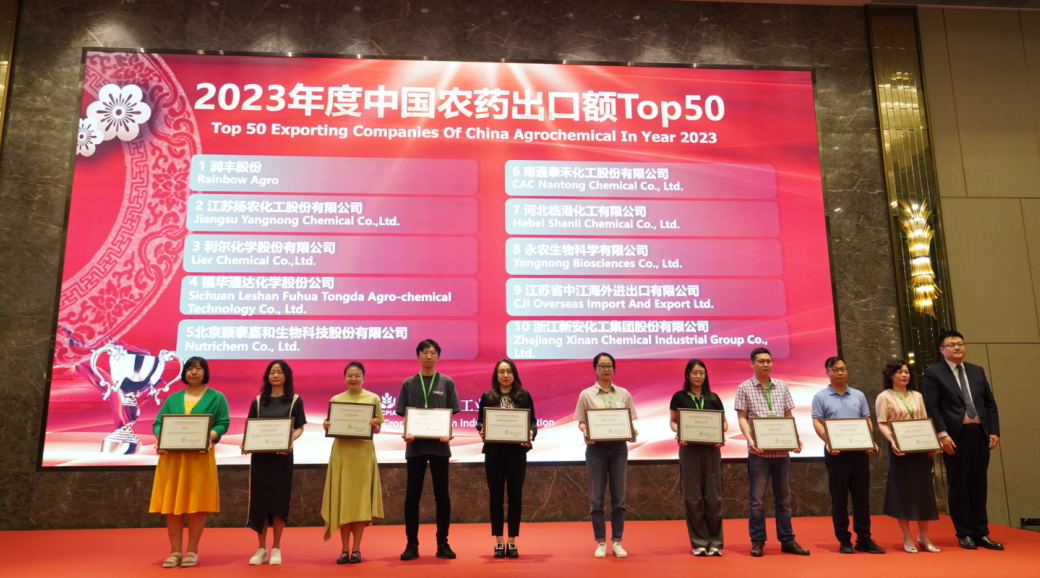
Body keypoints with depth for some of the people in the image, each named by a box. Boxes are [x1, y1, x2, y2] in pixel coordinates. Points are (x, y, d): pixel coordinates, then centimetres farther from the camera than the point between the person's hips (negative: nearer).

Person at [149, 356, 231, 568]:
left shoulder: (216, 397, 7)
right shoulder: (173, 399, 15)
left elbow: (223, 422, -1)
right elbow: (158, 423, 10)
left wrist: (211, 436, -21)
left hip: (200, 457, -3)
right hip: (172, 457, 3)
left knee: (197, 504, -2)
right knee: (171, 504, 1)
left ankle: (192, 551, 7)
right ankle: (175, 551, 9)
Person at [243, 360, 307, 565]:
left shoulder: (295, 400, 3)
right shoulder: (258, 401, 9)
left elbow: (299, 428, 0)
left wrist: (290, 440, -20)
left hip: (282, 455, -2)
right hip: (259, 455, 2)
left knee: (279, 499, 0)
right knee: (259, 499, 3)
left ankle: (276, 549, 10)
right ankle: (262, 548, 14)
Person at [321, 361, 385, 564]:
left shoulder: (373, 398, 2)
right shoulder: (335, 399, 7)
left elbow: (377, 430, 2)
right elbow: (331, 428, 10)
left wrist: (374, 425, -19)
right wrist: (326, 426, -11)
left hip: (363, 453, -1)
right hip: (341, 452, 2)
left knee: (361, 499, 0)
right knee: (341, 500, 2)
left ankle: (356, 549, 8)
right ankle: (345, 549, 10)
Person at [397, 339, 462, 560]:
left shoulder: (447, 382, 5)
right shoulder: (408, 383, 6)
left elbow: (452, 413, 3)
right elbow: (404, 414, 5)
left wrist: (448, 433, -15)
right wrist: (406, 433, -14)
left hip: (439, 445, 0)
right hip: (416, 445, 1)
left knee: (441, 494, 4)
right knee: (412, 495, 3)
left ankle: (442, 543, 13)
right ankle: (412, 544, 12)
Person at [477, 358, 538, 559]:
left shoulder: (524, 395, 4)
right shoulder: (487, 396, 4)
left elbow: (533, 421, 4)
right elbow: (480, 421, 5)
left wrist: (531, 433, -16)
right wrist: (482, 430, -17)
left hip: (517, 451, 0)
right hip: (494, 452, 0)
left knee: (515, 496, 5)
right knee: (496, 496, 5)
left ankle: (512, 542, 15)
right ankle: (498, 542, 14)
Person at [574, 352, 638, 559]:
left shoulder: (624, 394, 8)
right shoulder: (586, 394, 2)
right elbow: (581, 422, 2)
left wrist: (633, 432, -12)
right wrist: (585, 432, -18)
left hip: (619, 447, 2)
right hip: (596, 447, -2)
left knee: (618, 496, 5)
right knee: (596, 497, 2)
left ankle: (617, 542, 14)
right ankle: (601, 542, 11)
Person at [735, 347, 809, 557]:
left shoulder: (782, 386, 11)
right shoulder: (744, 388, 0)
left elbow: (789, 417, 12)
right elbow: (742, 418, -3)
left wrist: (796, 438, -3)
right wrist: (750, 440, -19)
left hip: (782, 450, 4)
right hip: (759, 451, -4)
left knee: (784, 497, 10)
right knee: (757, 498, 1)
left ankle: (787, 540, 19)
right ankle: (757, 542, 10)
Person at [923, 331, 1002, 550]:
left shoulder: (977, 371, 15)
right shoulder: (934, 373, -1)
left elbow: (990, 403, 13)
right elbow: (932, 407, -8)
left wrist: (994, 431, 4)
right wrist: (942, 434, -16)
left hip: (980, 433, 5)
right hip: (955, 436, -5)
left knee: (978, 485, 9)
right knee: (959, 486, 2)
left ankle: (981, 533, 15)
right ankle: (965, 534, 10)